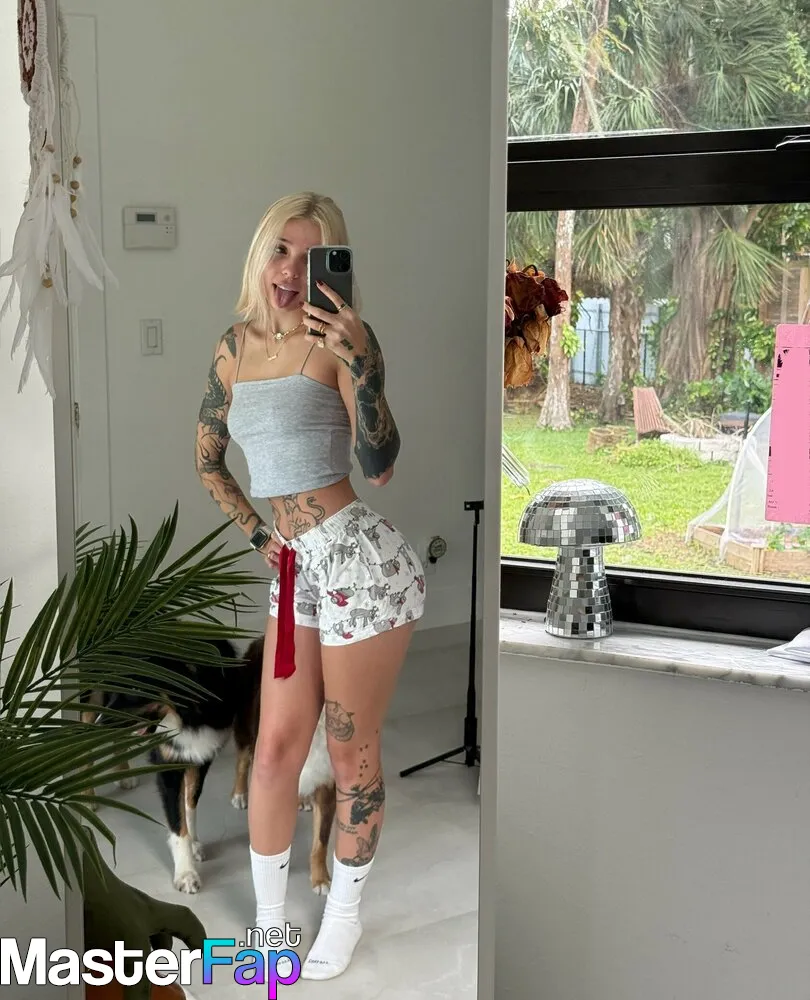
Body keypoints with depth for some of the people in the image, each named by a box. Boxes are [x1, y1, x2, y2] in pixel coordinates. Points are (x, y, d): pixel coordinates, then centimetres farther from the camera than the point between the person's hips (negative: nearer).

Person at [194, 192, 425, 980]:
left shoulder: (339, 337, -11)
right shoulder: (236, 345, 8)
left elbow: (380, 466, -20)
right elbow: (207, 461, 21)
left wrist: (360, 367, -32)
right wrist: (257, 534, 14)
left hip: (360, 561, -6)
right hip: (297, 569, 6)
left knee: (351, 753, 8)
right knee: (275, 747, 12)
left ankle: (344, 913, 30)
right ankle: (268, 928, 29)